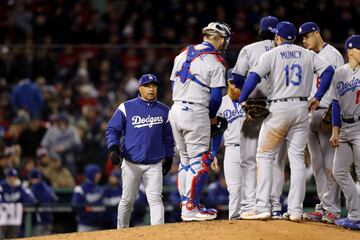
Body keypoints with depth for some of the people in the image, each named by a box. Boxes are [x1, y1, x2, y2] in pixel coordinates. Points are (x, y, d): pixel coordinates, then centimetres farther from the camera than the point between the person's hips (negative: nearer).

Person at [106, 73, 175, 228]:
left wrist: (169, 157, 14)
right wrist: (113, 148, -15)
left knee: (155, 199, -9)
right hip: (131, 163, -1)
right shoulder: (126, 108, 0)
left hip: (155, 164, 1)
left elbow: (168, 137, 17)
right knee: (127, 200, 5)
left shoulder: (164, 111, 9)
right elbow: (112, 130, 0)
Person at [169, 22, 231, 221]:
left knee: (185, 159, 15)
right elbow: (216, 95, -10)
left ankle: (185, 206, 17)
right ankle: (191, 208, -5)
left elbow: (173, 84, 15)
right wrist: (212, 116, 6)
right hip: (196, 113, -7)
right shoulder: (215, 62, -8)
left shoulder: (183, 54, 12)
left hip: (176, 110, 7)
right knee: (200, 160, -2)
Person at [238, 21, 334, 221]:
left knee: (265, 156, 4)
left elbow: (254, 76, -14)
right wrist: (317, 97, 6)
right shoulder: (307, 55, 10)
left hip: (278, 109, -4)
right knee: (297, 158, 6)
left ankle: (263, 207, -6)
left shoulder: (271, 55, -2)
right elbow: (328, 70, 1)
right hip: (302, 109, 4)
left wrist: (242, 100, -4)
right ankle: (295, 210, 1)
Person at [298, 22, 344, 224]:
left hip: (328, 114, -9)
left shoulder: (333, 55, -5)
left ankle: (332, 209, -11)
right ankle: (323, 207, 11)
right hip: (310, 114, 9)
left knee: (330, 163, -10)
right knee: (317, 163, 8)